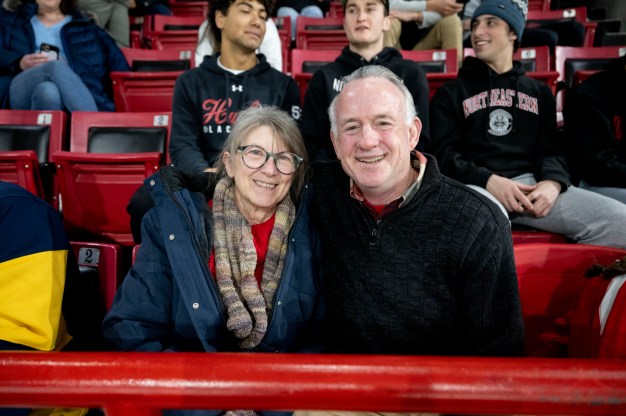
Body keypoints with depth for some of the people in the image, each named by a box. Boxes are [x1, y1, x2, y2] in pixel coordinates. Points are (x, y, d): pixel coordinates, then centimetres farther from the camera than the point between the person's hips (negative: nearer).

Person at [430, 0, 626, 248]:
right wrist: (489, 180, -14)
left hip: (531, 183, 4)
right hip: (476, 186, -3)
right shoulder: (452, 93, 17)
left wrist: (553, 182, -9)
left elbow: (551, 149, 17)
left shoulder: (539, 92, 27)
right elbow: (444, 153, 4)